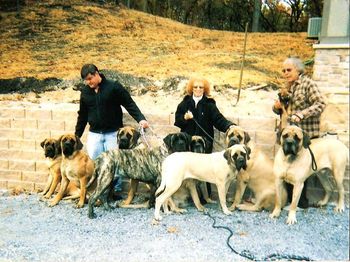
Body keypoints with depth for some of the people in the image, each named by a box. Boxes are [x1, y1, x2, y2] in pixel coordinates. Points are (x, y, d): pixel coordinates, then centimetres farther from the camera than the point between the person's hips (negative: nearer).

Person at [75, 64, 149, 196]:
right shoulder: (85, 92, 7)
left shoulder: (114, 86, -6)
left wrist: (141, 119, -23)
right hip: (94, 134, 4)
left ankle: (116, 191, 13)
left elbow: (130, 104, -8)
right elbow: (82, 115, 16)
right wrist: (77, 136, 18)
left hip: (113, 133, -4)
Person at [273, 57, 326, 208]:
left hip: (305, 133, -7)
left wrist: (301, 114, -27)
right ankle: (291, 199, 24)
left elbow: (320, 104, -17)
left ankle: (301, 202, 10)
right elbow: (281, 110, 21)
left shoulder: (308, 84, -8)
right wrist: (277, 107, -3)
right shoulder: (287, 87, 14)